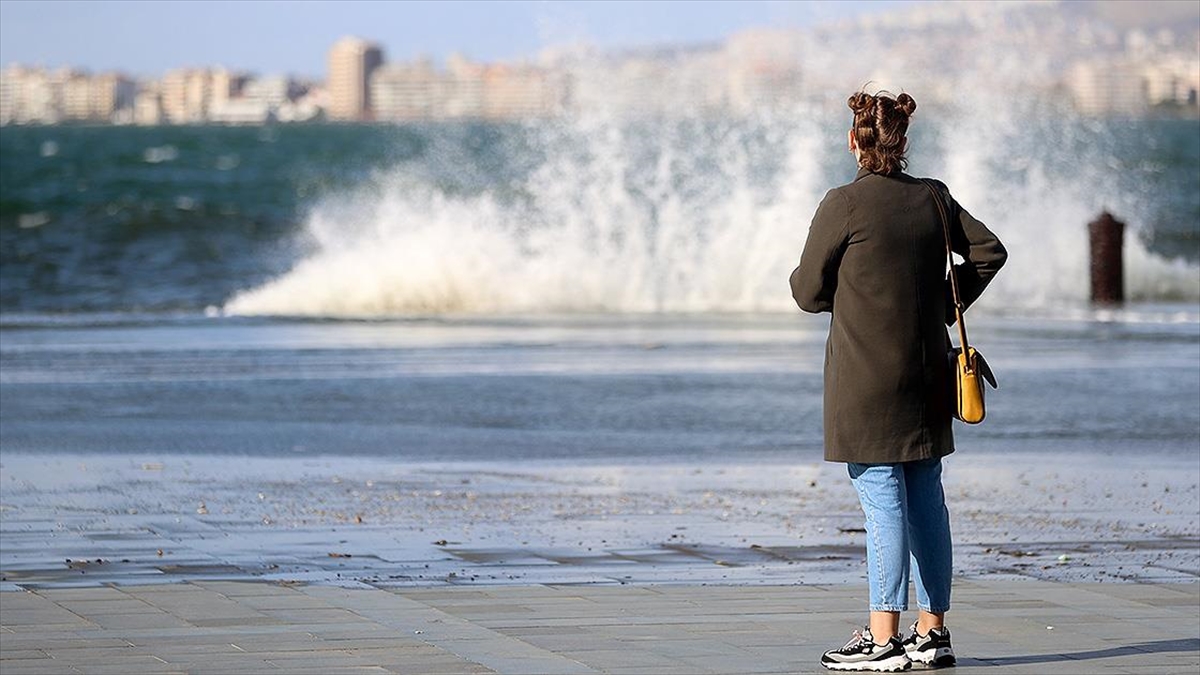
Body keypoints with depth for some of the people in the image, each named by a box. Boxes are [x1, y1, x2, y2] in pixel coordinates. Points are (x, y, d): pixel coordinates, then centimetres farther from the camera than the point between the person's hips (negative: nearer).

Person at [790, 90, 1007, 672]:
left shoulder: (845, 204, -11)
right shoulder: (933, 199, 5)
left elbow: (808, 291, -5)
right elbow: (989, 250, 9)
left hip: (866, 376, -6)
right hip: (926, 374, 6)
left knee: (882, 500, -6)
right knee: (926, 498, 10)